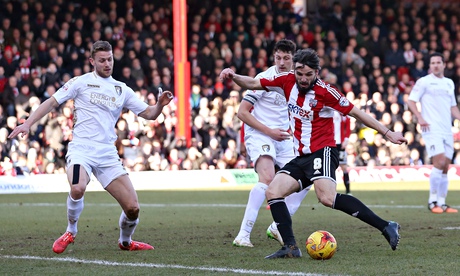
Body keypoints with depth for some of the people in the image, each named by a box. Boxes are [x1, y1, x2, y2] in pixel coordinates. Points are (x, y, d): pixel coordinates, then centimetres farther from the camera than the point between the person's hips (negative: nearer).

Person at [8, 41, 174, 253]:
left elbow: (149, 114, 15)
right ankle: (70, 232, -5)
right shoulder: (81, 82, 4)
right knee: (78, 189, -35)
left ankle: (125, 241, 27)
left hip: (108, 154, 3)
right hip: (81, 148, -3)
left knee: (132, 208, -6)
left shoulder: (122, 90, 14)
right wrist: (28, 124, -5)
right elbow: (52, 102, 4)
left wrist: (160, 104, -7)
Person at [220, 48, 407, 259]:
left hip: (322, 152, -7)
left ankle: (386, 227, -24)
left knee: (327, 198, -28)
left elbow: (356, 113, -7)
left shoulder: (325, 92, -12)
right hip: (301, 157, 7)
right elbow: (253, 84, 11)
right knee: (272, 192, -7)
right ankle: (290, 247, -7)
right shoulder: (287, 81, 3)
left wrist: (388, 134, -5)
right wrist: (233, 77, -9)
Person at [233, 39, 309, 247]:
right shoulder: (265, 78, -13)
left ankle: (277, 227, 13)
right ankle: (243, 234, -28)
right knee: (267, 179, -28)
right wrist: (269, 131, -17)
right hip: (258, 135, -7)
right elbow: (242, 112, -13)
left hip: (283, 138, 7)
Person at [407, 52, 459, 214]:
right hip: (432, 129, -6)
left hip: (447, 130, 6)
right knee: (439, 163, -17)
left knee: (445, 168, 4)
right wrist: (420, 118, -18)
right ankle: (432, 201, -9)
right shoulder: (424, 82, -1)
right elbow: (411, 101, -5)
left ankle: (442, 203, 9)